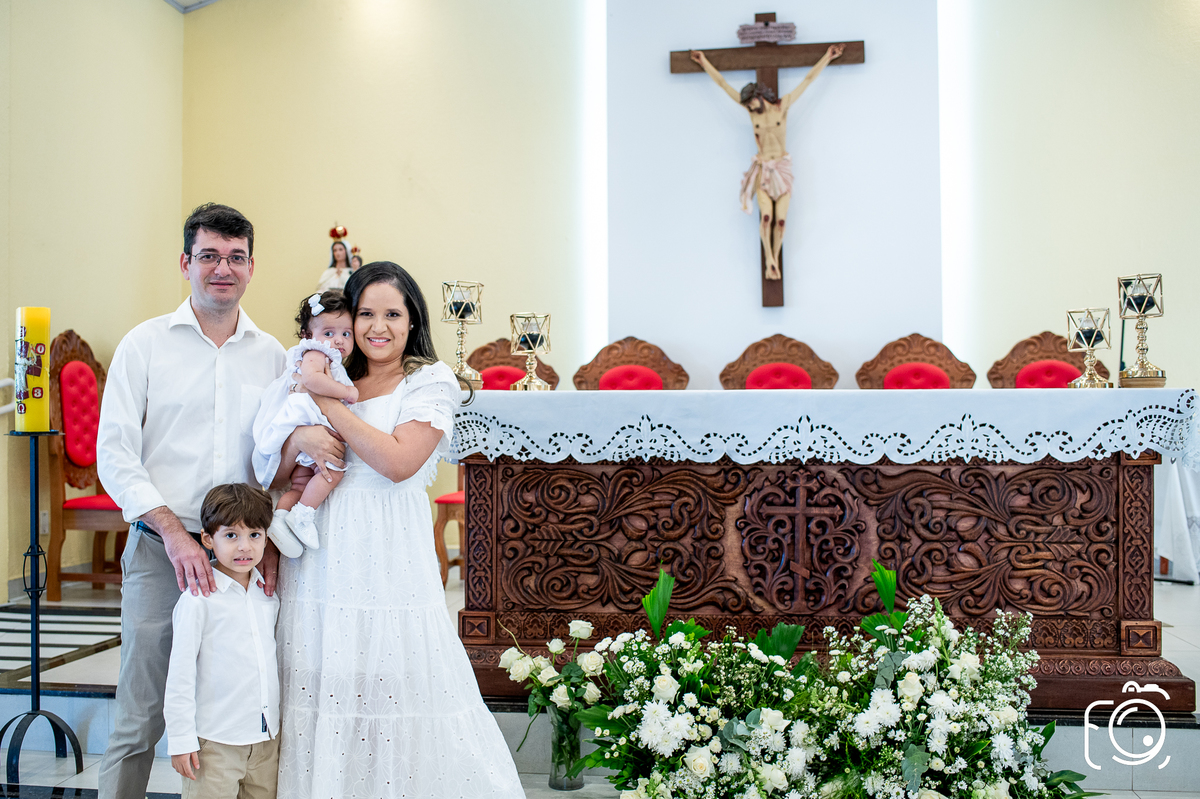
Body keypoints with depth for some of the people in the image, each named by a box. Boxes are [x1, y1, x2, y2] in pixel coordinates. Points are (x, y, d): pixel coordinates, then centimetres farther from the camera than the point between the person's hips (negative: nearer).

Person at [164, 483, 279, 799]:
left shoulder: (270, 595, 5)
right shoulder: (198, 599, -12)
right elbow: (180, 673, -10)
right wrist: (181, 738, -10)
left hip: (267, 738, 5)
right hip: (215, 742, -5)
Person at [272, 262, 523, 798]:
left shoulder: (431, 381, 0)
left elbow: (399, 462, -15)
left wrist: (326, 402, -10)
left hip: (390, 559, -4)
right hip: (320, 558, 4)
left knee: (389, 688, -3)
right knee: (320, 687, 6)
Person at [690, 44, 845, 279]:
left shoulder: (782, 106, 1)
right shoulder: (752, 110, 4)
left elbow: (808, 79, 6)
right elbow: (723, 83, 9)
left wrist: (827, 57, 9)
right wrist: (704, 62, 14)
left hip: (783, 169, 0)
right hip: (762, 169, 0)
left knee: (781, 219, -6)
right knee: (766, 216, -18)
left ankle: (775, 262, 6)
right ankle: (769, 260, -16)